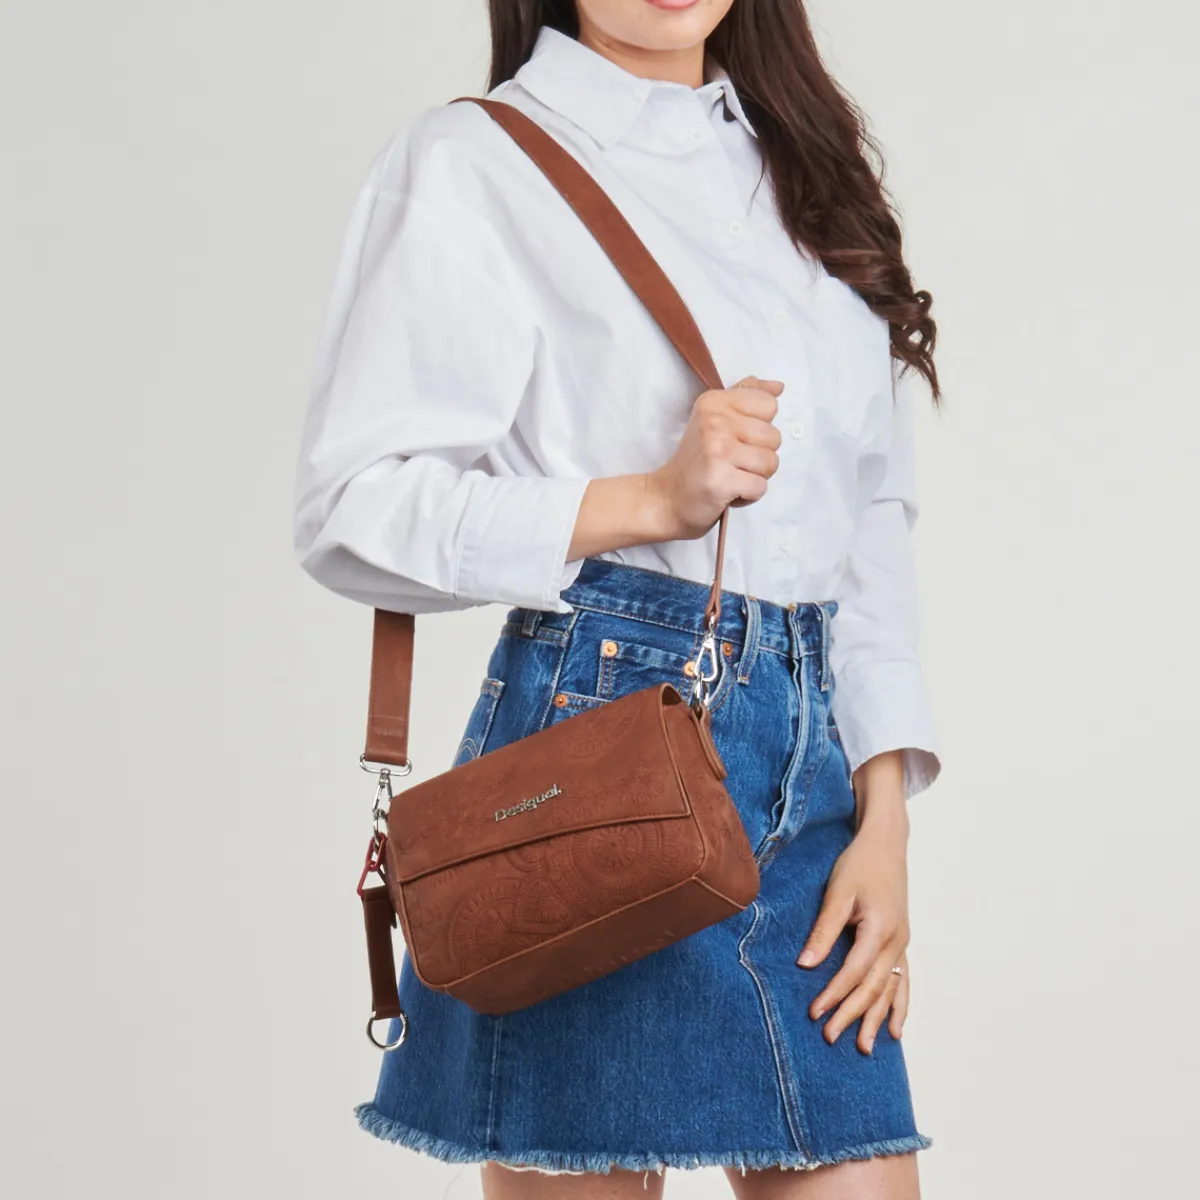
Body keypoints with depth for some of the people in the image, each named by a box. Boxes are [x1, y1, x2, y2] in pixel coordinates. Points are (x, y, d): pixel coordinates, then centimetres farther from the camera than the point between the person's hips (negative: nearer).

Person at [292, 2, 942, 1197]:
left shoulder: (797, 165, 18)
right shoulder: (473, 162, -1)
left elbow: (869, 513, 15)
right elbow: (353, 512, -8)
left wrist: (882, 815, 6)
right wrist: (654, 497, -17)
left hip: (812, 760, 6)